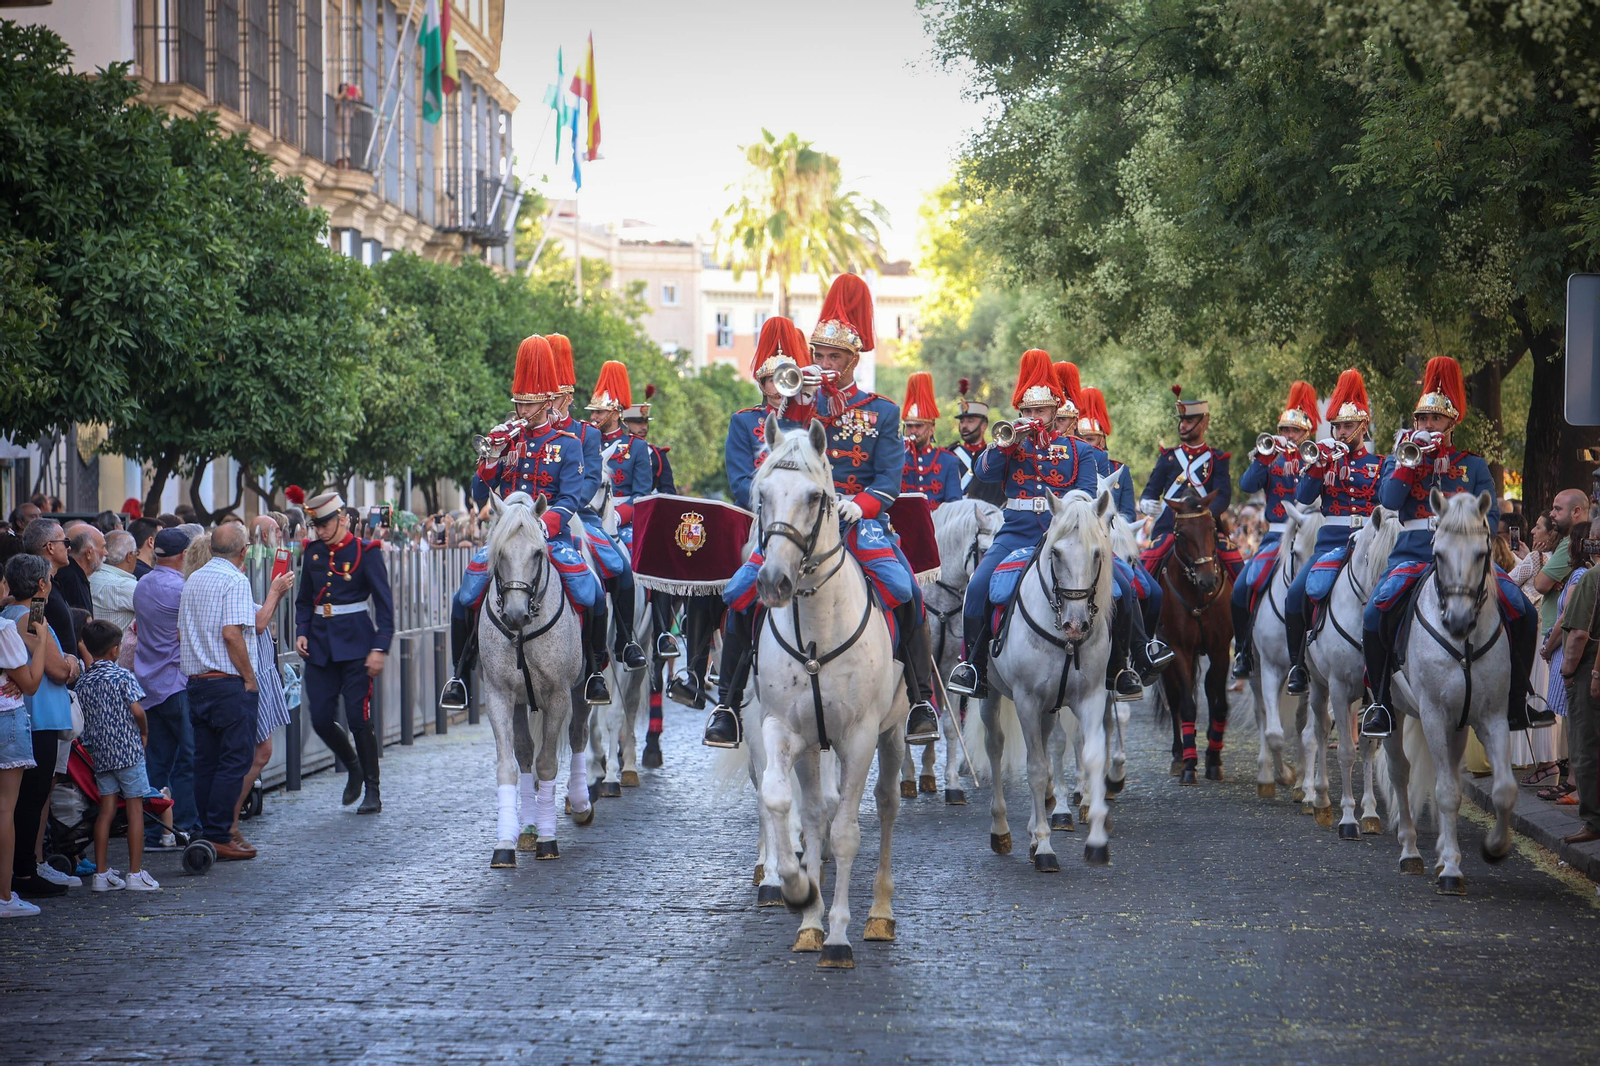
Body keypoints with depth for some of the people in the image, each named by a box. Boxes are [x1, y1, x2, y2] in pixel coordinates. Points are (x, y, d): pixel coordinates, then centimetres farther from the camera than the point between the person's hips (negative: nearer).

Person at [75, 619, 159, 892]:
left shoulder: (83, 682, 5)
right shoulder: (121, 676, -10)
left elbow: (87, 717, 6)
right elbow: (137, 710, -17)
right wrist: (144, 732, 1)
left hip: (100, 753, 5)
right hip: (128, 750, -5)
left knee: (106, 810, 8)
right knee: (135, 808, 1)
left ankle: (102, 873, 7)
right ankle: (135, 874, 0)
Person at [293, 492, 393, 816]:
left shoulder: (366, 552, -6)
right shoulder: (313, 552, 8)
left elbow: (384, 602, -7)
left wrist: (380, 647, -14)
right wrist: (301, 632, 0)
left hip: (355, 643, -5)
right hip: (320, 643, 5)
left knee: (358, 718, -6)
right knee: (321, 719, 1)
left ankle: (372, 791, 5)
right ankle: (354, 768, 27)